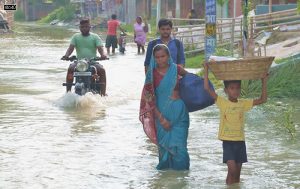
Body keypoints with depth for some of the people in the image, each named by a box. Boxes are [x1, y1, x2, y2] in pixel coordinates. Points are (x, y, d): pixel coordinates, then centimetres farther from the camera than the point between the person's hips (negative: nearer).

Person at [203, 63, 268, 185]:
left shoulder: (243, 103, 5)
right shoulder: (222, 103, -5)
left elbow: (263, 99, 7)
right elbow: (207, 88, -13)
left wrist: (264, 81, 3)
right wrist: (206, 70, -13)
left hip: (240, 141, 4)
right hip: (228, 142, -4)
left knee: (237, 173, 9)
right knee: (232, 169, -17)